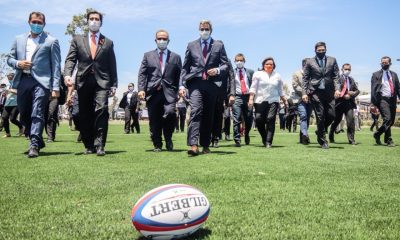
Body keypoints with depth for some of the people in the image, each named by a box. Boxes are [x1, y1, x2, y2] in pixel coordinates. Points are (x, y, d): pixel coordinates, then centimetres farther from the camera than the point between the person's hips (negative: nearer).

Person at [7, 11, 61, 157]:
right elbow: (9, 58, 21)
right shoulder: (19, 40, 19)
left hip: (41, 81, -5)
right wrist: (17, 64, -4)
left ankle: (34, 146, -15)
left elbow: (56, 65, 0)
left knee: (37, 114, -14)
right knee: (24, 115, 10)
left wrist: (56, 87, -8)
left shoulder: (51, 41, 6)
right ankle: (38, 142, 26)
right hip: (22, 81, 5)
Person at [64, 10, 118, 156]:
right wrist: (67, 74, -14)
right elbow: (70, 59, 5)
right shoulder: (77, 39, 15)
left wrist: (114, 85, 7)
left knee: (101, 109, -19)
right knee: (85, 115, 4)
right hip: (83, 82, 1)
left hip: (102, 81, -1)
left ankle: (99, 145, -16)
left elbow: (112, 66, 13)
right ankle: (89, 145, 14)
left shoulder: (108, 42, 15)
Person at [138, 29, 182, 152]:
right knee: (154, 121, 2)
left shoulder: (175, 57, 15)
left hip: (169, 92, -1)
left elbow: (179, 76, 11)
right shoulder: (148, 55, 16)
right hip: (152, 92, 1)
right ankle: (157, 145, 16)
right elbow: (142, 74, 9)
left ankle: (168, 139, 3)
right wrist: (141, 89, -4)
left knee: (170, 113, -22)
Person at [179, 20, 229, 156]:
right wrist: (182, 85, 1)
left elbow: (225, 64, 11)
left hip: (212, 83, 1)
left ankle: (205, 145, 16)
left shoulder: (219, 45, 14)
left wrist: (218, 70, -12)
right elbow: (185, 67, 11)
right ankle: (193, 145, -26)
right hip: (196, 83, -1)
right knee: (195, 111, -18)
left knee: (208, 115, 5)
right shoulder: (191, 45, 14)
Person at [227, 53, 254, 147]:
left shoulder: (250, 72, 13)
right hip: (237, 97, -2)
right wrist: (231, 95, -17)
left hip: (248, 97, 2)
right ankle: (237, 140, -2)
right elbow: (231, 85, -3)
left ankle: (246, 134, 33)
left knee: (249, 119, 7)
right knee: (237, 119, -8)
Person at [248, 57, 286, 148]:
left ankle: (268, 142, -10)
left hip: (273, 101, 1)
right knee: (259, 120, -8)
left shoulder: (277, 76, 18)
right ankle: (264, 138, 15)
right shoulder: (258, 74, 10)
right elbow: (253, 88, 3)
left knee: (270, 119, -13)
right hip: (260, 101, -1)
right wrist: (251, 99, -7)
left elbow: (280, 90, 23)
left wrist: (284, 100, 20)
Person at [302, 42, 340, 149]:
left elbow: (336, 76, 8)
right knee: (320, 116, -2)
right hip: (315, 92, -2)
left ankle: (320, 131, 25)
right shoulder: (309, 62, 6)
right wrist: (304, 93, -4)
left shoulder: (332, 60, 11)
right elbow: (305, 78, 5)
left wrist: (337, 89, -6)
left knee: (331, 115, -2)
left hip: (329, 92, 2)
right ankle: (323, 141, 9)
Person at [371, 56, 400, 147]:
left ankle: (377, 134, 26)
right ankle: (389, 141, -8)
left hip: (392, 99, 5)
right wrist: (373, 103, -9)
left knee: (391, 121, 7)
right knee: (387, 119, -18)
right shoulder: (376, 74, 4)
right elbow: (373, 90, -2)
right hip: (382, 99, -5)